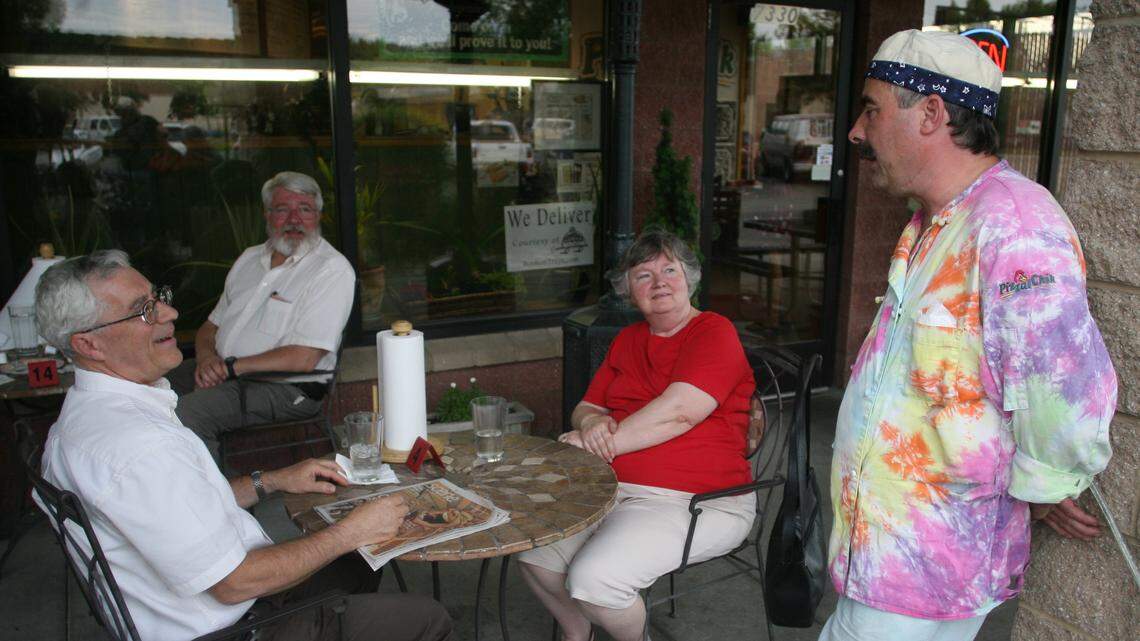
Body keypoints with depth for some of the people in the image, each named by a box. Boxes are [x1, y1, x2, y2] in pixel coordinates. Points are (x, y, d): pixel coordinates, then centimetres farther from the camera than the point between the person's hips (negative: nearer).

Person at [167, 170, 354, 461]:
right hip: (220, 373, 8)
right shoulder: (250, 258, 17)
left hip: (284, 386, -8)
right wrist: (206, 357, -5)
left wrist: (230, 367, -14)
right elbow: (211, 325, 19)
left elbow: (304, 358, -17)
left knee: (184, 413, -28)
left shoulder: (332, 270, -9)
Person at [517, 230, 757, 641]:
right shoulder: (627, 340, 17)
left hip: (696, 499, -7)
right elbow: (586, 408, 17)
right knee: (533, 552, -8)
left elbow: (677, 413, -19)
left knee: (593, 580, -24)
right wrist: (591, 422, -9)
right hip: (612, 485, 7)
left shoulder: (714, 332, -6)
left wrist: (597, 442, -14)